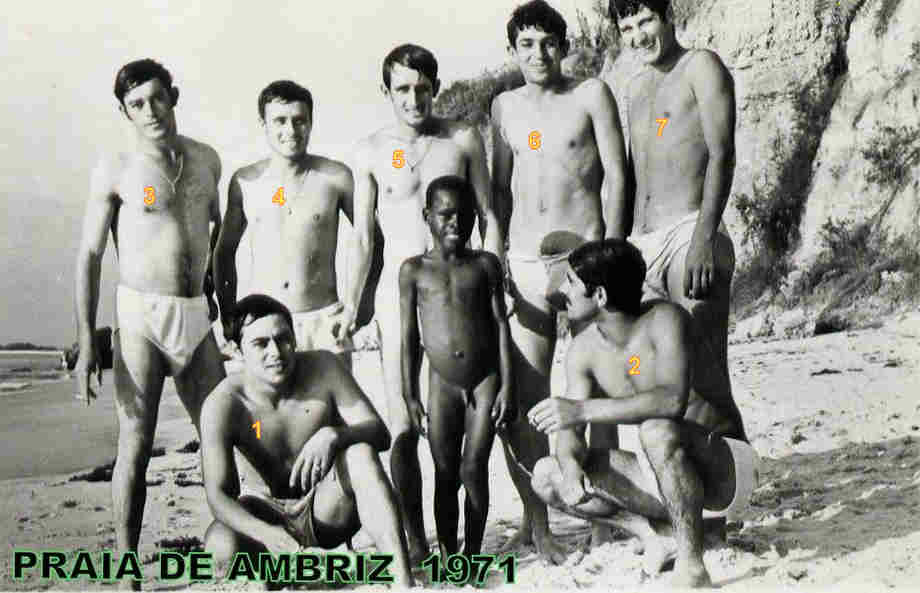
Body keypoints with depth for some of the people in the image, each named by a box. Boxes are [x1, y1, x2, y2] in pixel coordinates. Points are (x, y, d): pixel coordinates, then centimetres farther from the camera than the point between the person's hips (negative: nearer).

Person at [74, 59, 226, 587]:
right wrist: (86, 341, -12)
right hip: (142, 315, -4)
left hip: (197, 316, 5)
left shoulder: (206, 160, 8)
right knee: (136, 447, -3)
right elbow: (90, 256, -6)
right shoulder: (116, 170, -4)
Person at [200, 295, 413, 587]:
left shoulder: (323, 368, -15)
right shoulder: (223, 405, -19)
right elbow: (218, 494, -23)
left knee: (360, 454, -32)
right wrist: (266, 533, -44)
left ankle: (403, 582, -37)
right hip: (272, 515, 0)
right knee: (220, 547, -33)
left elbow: (380, 433, -15)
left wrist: (332, 435, -38)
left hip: (328, 509, 0)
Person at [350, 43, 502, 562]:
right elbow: (363, 238, 5)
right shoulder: (371, 152, 3)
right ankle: (416, 541, 7)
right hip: (398, 291, 0)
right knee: (403, 426, -2)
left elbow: (488, 218, 8)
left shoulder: (463, 139, 4)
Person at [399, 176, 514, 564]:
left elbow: (500, 325, 2)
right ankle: (447, 557, 15)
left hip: (485, 380, 0)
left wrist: (507, 385, -4)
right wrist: (410, 396, 0)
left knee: (473, 469, 0)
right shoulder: (414, 269, 2)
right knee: (445, 474, 5)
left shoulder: (485, 264, 3)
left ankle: (472, 554, 13)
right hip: (442, 383, 0)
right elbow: (409, 336, 3)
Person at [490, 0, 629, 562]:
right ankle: (535, 522, 9)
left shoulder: (592, 95, 2)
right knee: (523, 398, 0)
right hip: (524, 264, 4)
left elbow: (616, 177, -2)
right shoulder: (506, 106, 14)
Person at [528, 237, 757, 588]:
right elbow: (571, 433, -7)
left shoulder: (663, 319, -23)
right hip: (665, 477, 6)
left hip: (728, 469, -6)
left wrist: (582, 409, -43)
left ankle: (692, 565, -26)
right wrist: (571, 464, -31)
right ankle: (654, 534, -11)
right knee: (545, 476, -7)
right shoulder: (583, 351, -5)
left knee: (657, 430, -40)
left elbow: (673, 400, -40)